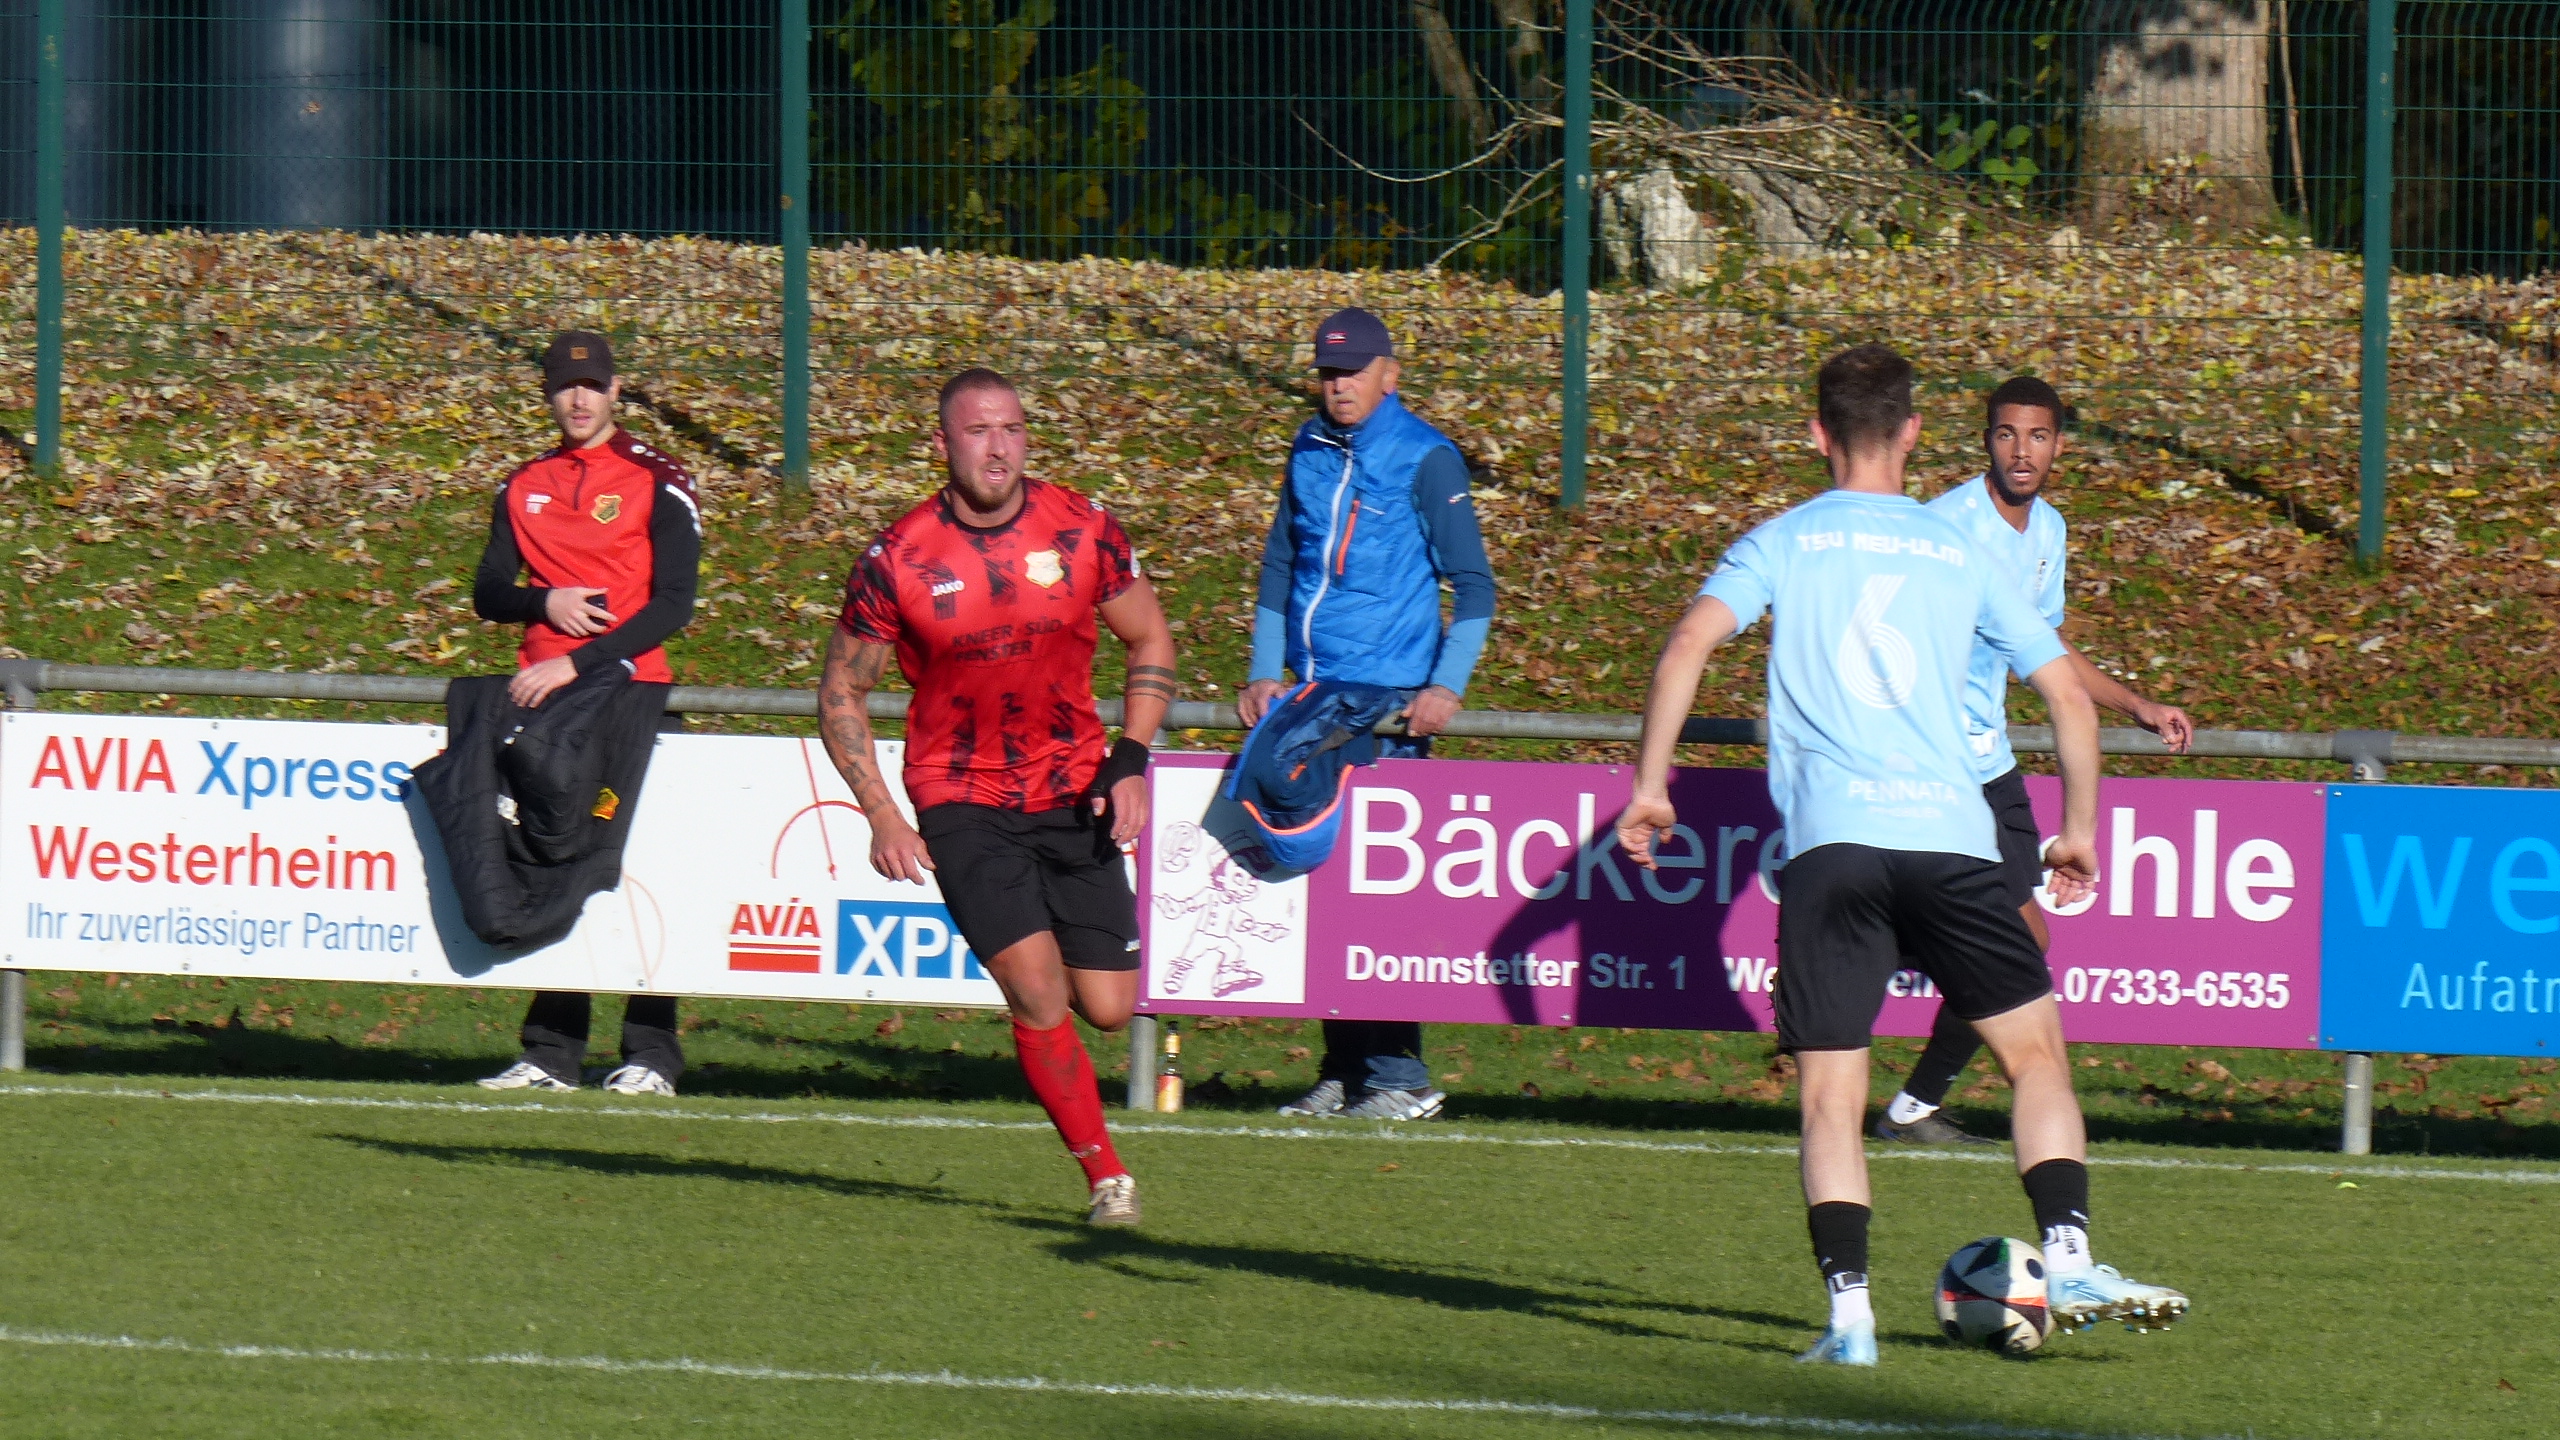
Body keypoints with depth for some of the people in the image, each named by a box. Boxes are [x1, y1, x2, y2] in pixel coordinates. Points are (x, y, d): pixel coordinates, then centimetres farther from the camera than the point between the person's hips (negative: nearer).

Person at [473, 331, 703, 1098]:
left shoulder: (658, 482, -1)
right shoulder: (525, 487, 15)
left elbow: (672, 604, -9)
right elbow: (488, 592, 12)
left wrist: (577, 664, -17)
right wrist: (547, 603, -10)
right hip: (543, 693, 5)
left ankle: (651, 1053, -6)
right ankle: (552, 1051, 9)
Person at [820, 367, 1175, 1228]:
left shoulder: (1083, 531, -5)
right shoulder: (898, 560, -10)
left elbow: (1151, 642, 9)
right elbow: (841, 690, 1)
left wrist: (1131, 763, -2)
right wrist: (881, 816, -8)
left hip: (1073, 795, 2)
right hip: (962, 799, -2)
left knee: (1107, 1008, -1)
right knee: (1037, 991, -17)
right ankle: (1107, 1178, -4)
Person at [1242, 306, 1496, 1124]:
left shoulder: (1424, 459, -4)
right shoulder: (1310, 453, 13)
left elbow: (1473, 585, -4)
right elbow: (1281, 566, 23)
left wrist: (1447, 687, -14)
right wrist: (1265, 672, 13)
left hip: (1390, 701, -6)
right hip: (1314, 701, 6)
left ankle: (1399, 1077, -9)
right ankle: (1343, 1071, 10)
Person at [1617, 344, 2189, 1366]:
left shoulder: (1783, 544, 12)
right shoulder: (1958, 552, 16)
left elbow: (1690, 643, -5)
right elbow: (2068, 695, 16)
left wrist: (1649, 785, 0)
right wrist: (2079, 832, 26)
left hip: (1829, 841, -1)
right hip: (1950, 833, 1)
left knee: (1830, 1094, 1)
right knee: (2035, 1051, 13)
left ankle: (1849, 1312, -10)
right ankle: (2070, 1265, -2)